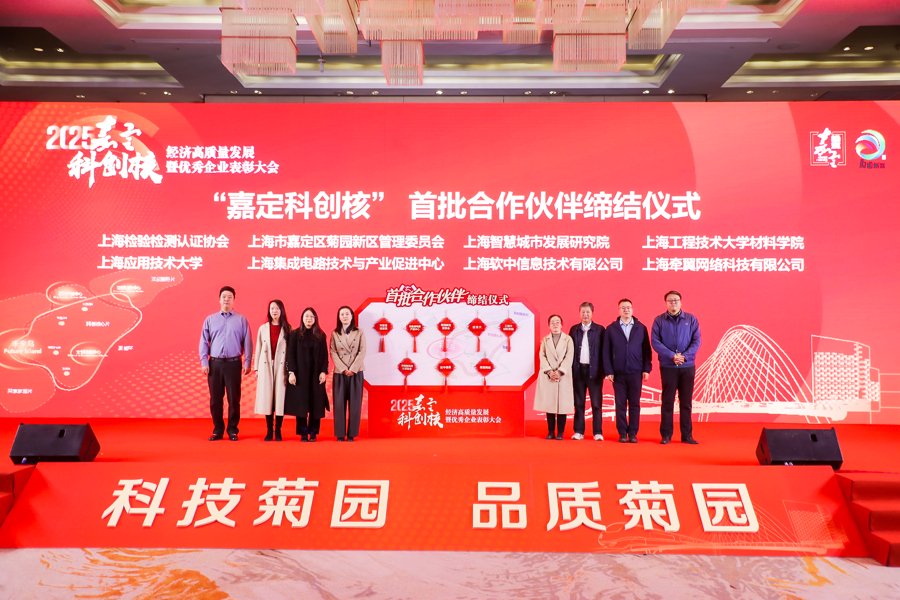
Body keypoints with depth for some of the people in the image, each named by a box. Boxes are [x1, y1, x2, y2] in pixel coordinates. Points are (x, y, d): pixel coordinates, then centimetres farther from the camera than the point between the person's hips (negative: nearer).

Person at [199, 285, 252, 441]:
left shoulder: (241, 320, 5)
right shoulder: (210, 319, 9)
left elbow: (247, 342, 3)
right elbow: (204, 342, 7)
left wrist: (247, 362, -2)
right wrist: (204, 362, -2)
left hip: (233, 363, -1)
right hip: (215, 363, 2)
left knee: (234, 398, 2)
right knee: (215, 398, 6)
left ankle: (232, 430, 13)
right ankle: (217, 430, 17)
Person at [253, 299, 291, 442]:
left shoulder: (287, 329, 3)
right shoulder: (263, 328, 7)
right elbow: (258, 349, 7)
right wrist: (256, 368, 4)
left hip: (281, 367, -1)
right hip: (266, 366, 1)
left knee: (280, 397, -1)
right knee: (267, 397, 1)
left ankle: (278, 431, 7)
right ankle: (269, 431, 9)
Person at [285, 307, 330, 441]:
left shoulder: (320, 335, 7)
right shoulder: (295, 334, 3)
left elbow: (325, 355, 5)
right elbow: (290, 354, 0)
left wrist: (324, 371, -5)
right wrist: (291, 372, -8)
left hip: (316, 374, 1)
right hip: (300, 374, -1)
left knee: (316, 404, 1)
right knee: (301, 404, 0)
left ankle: (313, 433, 9)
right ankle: (303, 433, 7)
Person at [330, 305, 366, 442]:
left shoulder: (359, 332, 5)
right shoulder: (334, 333, 7)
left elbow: (362, 352, -2)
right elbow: (333, 353, 0)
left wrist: (353, 369, -12)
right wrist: (343, 369, -12)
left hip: (356, 373, 0)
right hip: (339, 373, 1)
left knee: (355, 403, 0)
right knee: (339, 403, -1)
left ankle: (352, 433, 6)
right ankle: (340, 433, 6)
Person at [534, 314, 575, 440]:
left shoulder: (568, 339, 7)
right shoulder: (545, 340, 14)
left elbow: (569, 358, -3)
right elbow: (542, 356, 4)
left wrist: (559, 372, -14)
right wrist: (549, 372, -10)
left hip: (563, 376, -2)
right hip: (548, 376, 2)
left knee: (562, 404, -2)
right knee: (549, 404, 2)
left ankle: (560, 432, 5)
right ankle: (550, 432, 9)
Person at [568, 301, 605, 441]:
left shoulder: (599, 329, 1)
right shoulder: (574, 329, 8)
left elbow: (603, 351, -1)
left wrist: (602, 370, -7)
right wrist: (571, 369, 0)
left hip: (594, 370, -2)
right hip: (578, 370, 2)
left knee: (596, 403, 1)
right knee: (579, 403, 7)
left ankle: (598, 432, 7)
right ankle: (579, 431, 13)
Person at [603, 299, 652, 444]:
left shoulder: (641, 328, 6)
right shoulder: (611, 329, 4)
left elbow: (647, 350, 5)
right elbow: (606, 352, 2)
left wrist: (646, 369, -2)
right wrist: (608, 371, -4)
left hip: (636, 372, 0)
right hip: (618, 373, 0)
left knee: (634, 404, 4)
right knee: (620, 404, 3)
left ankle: (633, 433, 12)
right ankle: (622, 433, 11)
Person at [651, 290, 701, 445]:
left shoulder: (691, 319, 4)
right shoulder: (659, 320, 2)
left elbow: (696, 341, 0)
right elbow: (655, 342, -6)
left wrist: (684, 356, -14)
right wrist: (672, 356, -16)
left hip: (687, 366, 1)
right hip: (668, 366, -1)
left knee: (686, 402, 6)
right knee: (667, 401, 3)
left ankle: (687, 435, 14)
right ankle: (666, 435, 10)